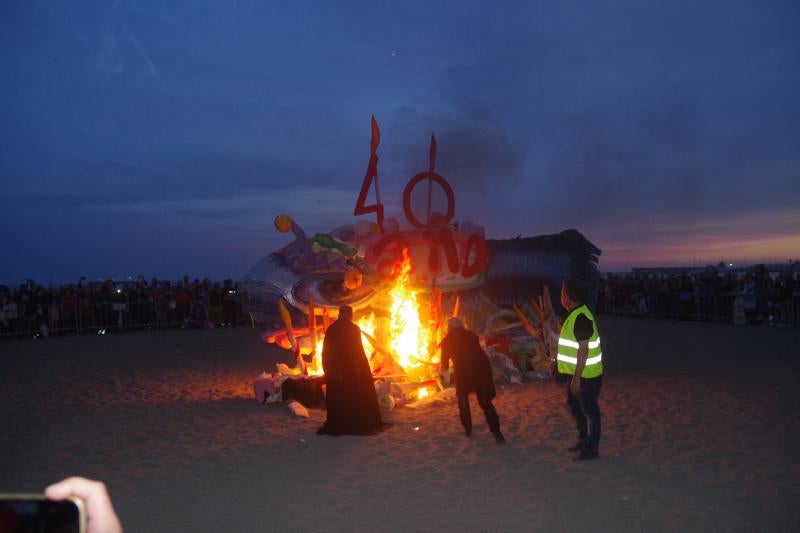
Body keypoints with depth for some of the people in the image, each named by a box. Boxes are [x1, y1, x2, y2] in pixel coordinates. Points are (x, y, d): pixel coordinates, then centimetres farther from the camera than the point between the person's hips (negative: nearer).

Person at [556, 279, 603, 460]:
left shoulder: (581, 317, -24)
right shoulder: (575, 314, 8)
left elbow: (583, 349, -26)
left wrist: (577, 378, -24)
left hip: (586, 375, -10)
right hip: (577, 373, 10)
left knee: (589, 411, 3)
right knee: (573, 404, 21)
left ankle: (591, 449, 15)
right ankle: (584, 439, 35)